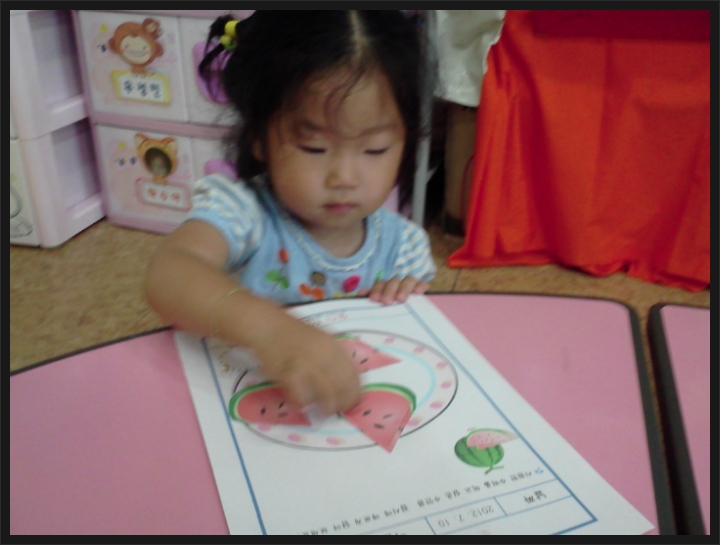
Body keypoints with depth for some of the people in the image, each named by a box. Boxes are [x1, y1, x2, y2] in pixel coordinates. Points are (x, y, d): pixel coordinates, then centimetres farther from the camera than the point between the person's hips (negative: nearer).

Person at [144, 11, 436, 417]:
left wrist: (410, 307, -14)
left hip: (364, 411, 3)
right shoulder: (241, 210, -14)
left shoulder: (404, 243, -3)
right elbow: (168, 276, -33)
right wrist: (268, 328, -49)